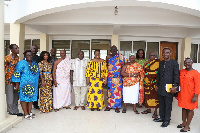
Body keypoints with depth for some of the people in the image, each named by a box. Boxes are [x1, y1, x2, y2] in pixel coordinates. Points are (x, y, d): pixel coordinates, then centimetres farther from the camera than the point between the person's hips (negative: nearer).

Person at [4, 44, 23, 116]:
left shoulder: (17, 57, 6)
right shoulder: (7, 58, -14)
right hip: (9, 79, -7)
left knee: (16, 96, 13)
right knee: (10, 97, 3)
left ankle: (15, 111, 25)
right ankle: (11, 112, 17)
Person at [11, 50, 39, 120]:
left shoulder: (35, 64, 11)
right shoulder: (21, 63, -9)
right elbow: (17, 74, -11)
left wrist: (36, 84, 18)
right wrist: (17, 85, -13)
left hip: (33, 85, 7)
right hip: (24, 85, -6)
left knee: (31, 97, 11)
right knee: (24, 98, 0)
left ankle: (29, 112, 23)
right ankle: (26, 114, 8)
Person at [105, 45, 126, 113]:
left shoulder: (120, 56, 1)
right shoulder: (108, 57, 9)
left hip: (118, 77, -2)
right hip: (110, 77, 2)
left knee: (117, 91, -1)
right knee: (110, 90, 5)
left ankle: (117, 106, 8)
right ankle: (109, 105, 16)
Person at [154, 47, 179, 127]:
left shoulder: (174, 63, -4)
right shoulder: (161, 63, 14)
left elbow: (176, 76, -8)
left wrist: (175, 86, -14)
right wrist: (157, 85, 16)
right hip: (161, 87, 6)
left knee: (168, 105, 3)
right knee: (161, 104, 13)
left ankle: (167, 120, 16)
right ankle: (162, 117, 28)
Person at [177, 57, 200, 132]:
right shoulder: (181, 72, 6)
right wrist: (177, 92, 12)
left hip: (190, 95, -5)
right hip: (182, 94, 5)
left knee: (190, 109, 5)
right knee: (183, 108, 15)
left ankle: (187, 126, 15)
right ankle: (184, 123, 29)